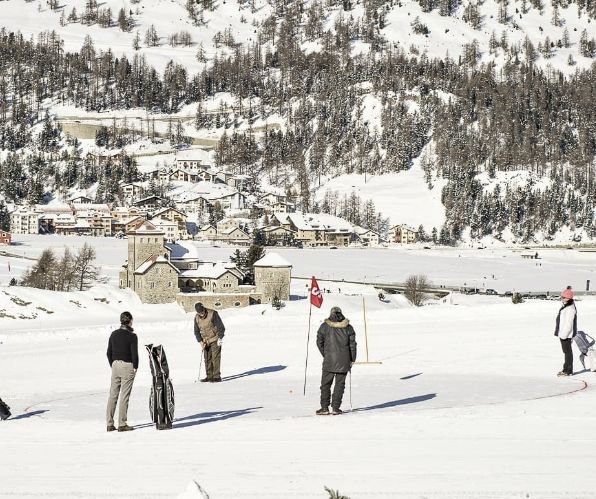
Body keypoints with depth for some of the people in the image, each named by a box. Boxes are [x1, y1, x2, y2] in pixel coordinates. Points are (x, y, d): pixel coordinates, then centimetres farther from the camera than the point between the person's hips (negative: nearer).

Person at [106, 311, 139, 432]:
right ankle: (122, 424, -1)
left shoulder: (114, 334, 4)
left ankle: (110, 424, 9)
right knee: (124, 396, -2)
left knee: (113, 395, 8)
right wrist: (135, 367, 0)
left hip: (116, 365, 5)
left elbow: (109, 352, 7)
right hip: (128, 366, -5)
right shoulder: (132, 336, -12)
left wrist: (112, 365, 16)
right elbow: (134, 354, -12)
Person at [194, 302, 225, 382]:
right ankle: (209, 376, 11)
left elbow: (221, 327, -11)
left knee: (215, 358, -9)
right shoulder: (197, 318, 1)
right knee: (207, 359, 4)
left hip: (215, 340, -5)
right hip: (205, 342, 5)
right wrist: (200, 341, -2)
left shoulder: (213, 314, -15)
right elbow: (196, 331, 10)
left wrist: (220, 338, -16)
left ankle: (217, 376, -8)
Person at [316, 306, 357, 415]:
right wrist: (352, 359, 11)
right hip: (344, 361, 1)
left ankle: (324, 407, 3)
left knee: (325, 384, 7)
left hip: (329, 360, -1)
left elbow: (319, 342, 3)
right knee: (340, 384, 6)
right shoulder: (348, 327, 1)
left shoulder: (324, 326, -1)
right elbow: (352, 344, 3)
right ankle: (335, 407, 3)